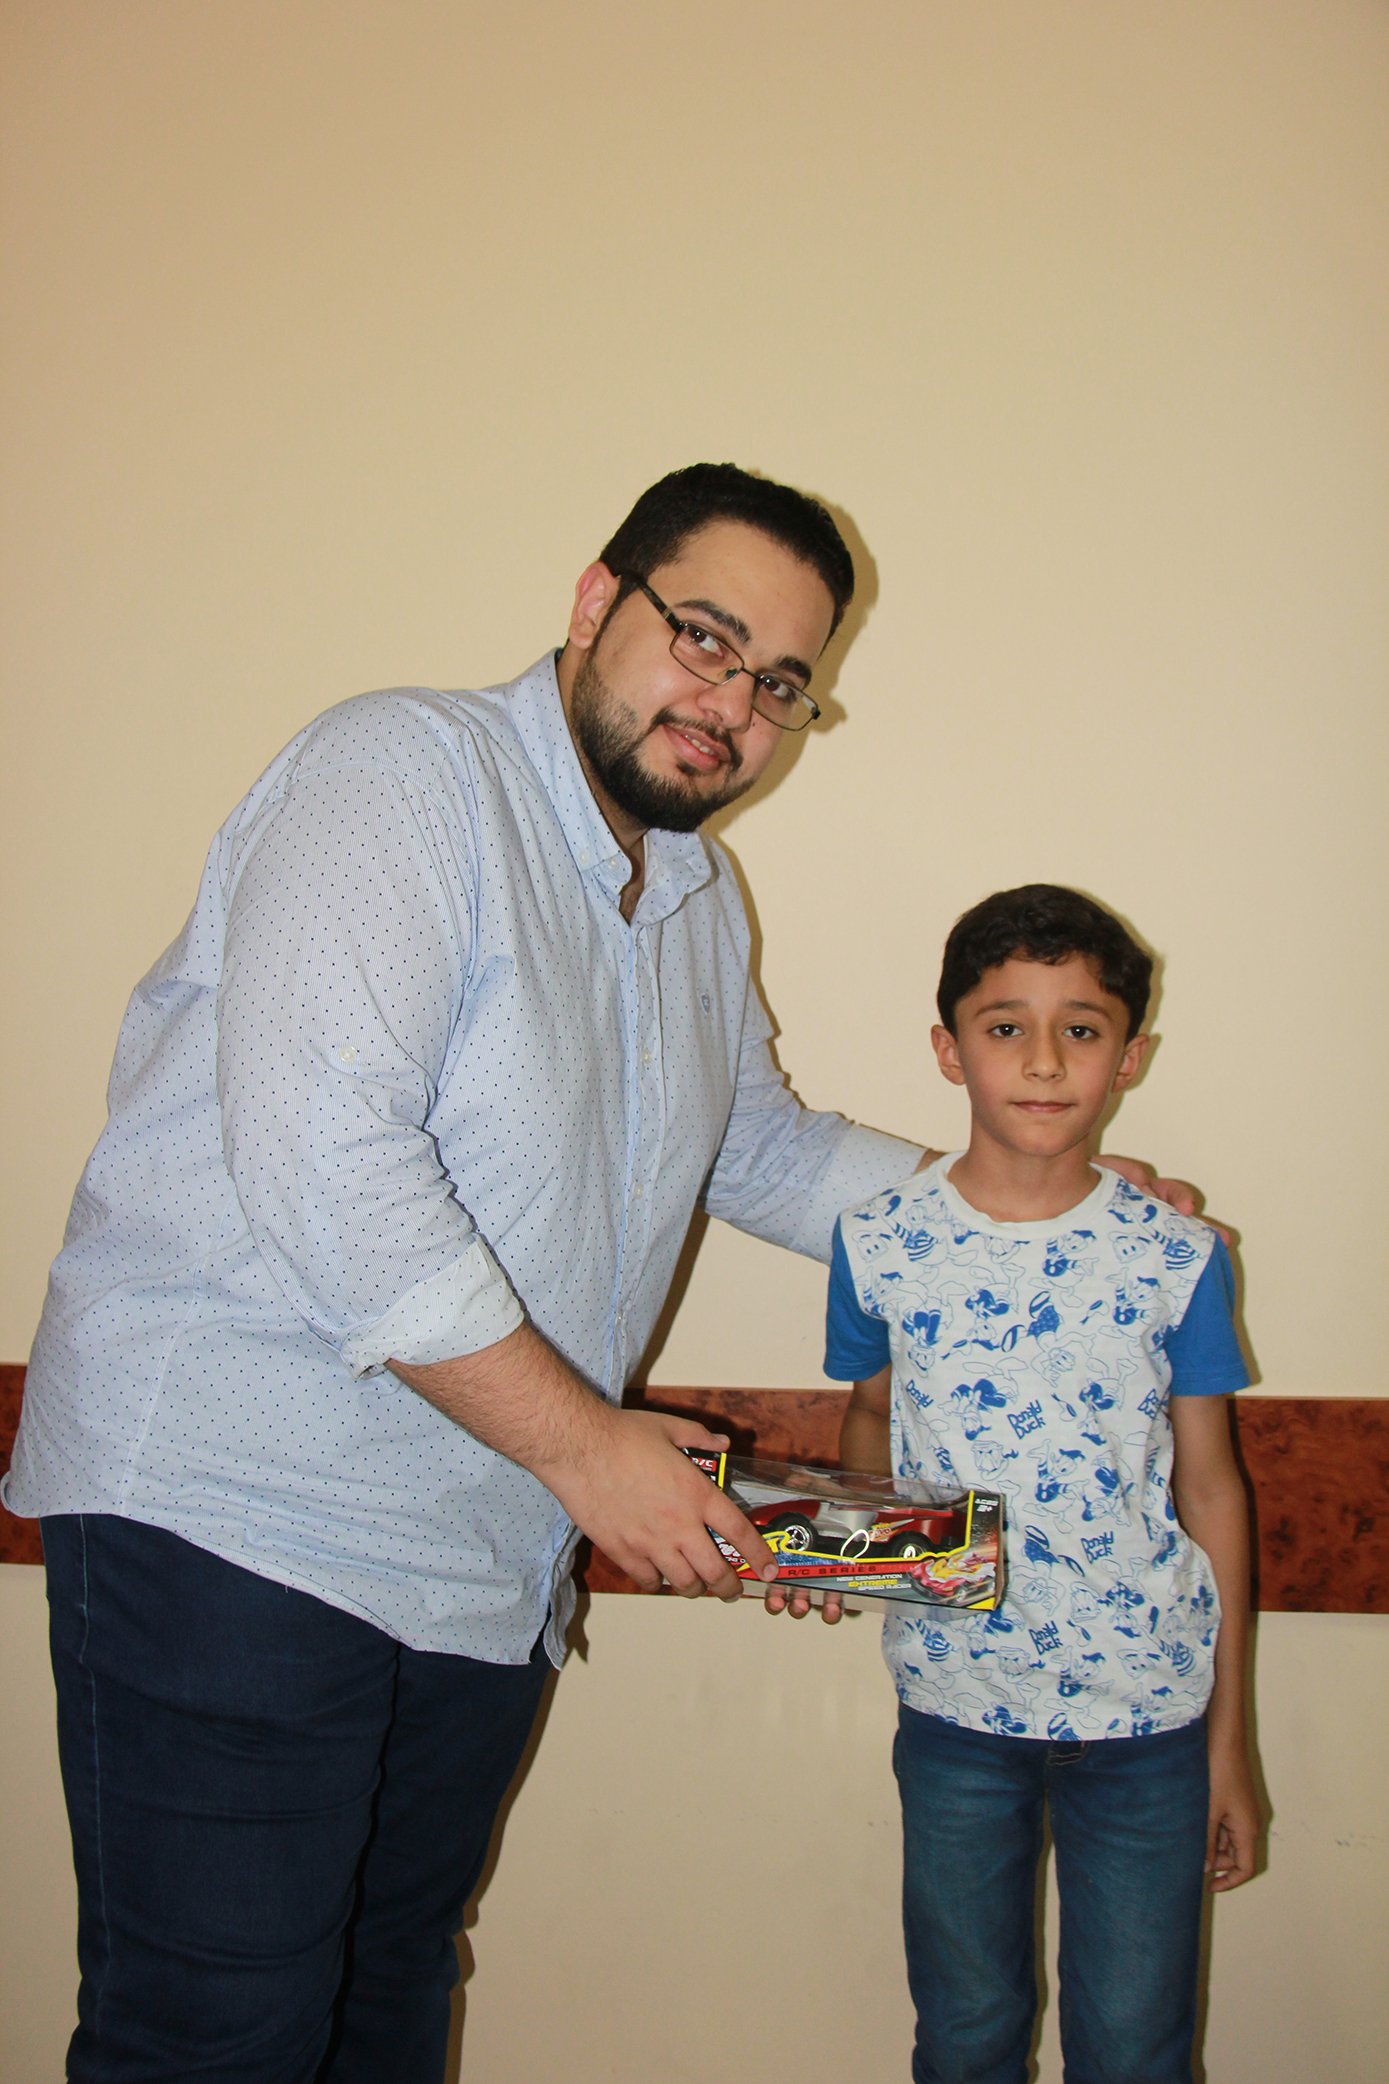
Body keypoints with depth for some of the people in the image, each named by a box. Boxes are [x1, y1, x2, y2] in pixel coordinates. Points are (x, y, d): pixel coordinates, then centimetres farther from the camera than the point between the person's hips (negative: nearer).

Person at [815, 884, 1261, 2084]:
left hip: (1147, 1714, 0)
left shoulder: (1176, 1256, -7)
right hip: (955, 1705, 1)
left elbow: (1210, 1489, 0)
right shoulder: (879, 1243, -7)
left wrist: (1230, 1739, 3)